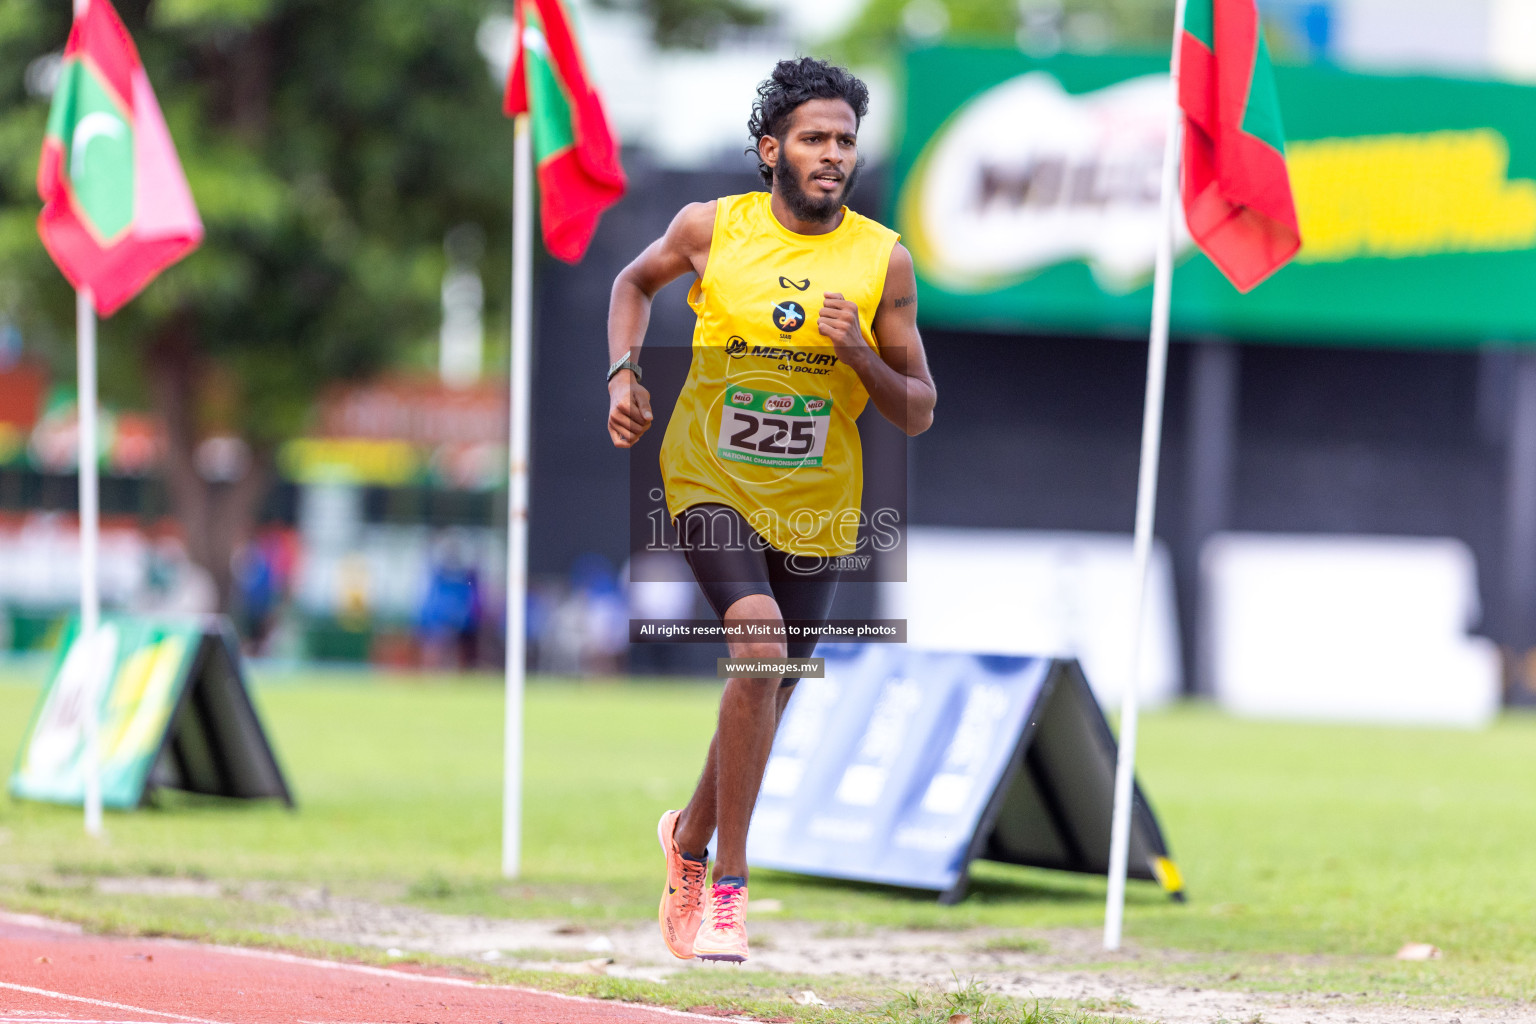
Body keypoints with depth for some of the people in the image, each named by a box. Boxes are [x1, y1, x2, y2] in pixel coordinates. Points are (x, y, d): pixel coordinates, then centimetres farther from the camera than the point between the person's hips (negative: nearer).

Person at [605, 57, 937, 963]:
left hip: (816, 509, 3)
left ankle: (692, 837, 42)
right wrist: (624, 374, 1)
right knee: (759, 643, -25)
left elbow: (920, 412, -1)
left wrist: (859, 355, -19)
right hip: (714, 484, -3)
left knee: (768, 689, 12)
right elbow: (636, 282, 17)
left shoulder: (883, 260, -5)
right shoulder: (711, 228, -6)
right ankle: (726, 888, -19)